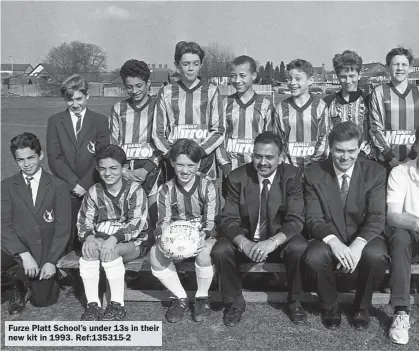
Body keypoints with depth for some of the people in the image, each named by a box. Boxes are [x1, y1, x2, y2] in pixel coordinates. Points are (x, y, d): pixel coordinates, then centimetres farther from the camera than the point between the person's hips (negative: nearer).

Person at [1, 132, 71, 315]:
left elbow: (63, 227, -4)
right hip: (16, 248, 1)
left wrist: (51, 261, -13)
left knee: (42, 301, -8)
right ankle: (19, 287, 5)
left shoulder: (58, 186, -1)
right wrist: (24, 255, -21)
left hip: (45, 251, -1)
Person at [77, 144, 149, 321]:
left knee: (110, 251, -34)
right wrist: (89, 237, -25)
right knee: (89, 248, -29)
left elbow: (137, 223, -19)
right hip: (101, 238, 3)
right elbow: (84, 221, 0)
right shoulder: (94, 192, 4)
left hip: (131, 243, -3)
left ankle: (117, 304, -22)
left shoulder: (135, 190, -8)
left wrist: (114, 239, -35)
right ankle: (92, 304, -23)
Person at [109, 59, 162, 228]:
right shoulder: (118, 109, 12)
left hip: (150, 169, -2)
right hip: (123, 171, 2)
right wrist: (123, 171, -4)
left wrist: (146, 169, -10)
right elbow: (112, 144, 10)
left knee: (154, 219, -6)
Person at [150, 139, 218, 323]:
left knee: (205, 251, -37)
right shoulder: (166, 189, 1)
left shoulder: (207, 186, -7)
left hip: (202, 235, -2)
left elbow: (211, 220, -9)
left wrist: (205, 234, -32)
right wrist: (163, 236, -24)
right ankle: (180, 297, -6)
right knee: (156, 253, -27)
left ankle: (202, 297, -8)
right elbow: (164, 221, 0)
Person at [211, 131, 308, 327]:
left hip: (280, 240, 0)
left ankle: (295, 302, -3)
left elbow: (296, 219, -17)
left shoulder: (292, 176, -11)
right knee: (220, 251, -27)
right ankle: (234, 303, 0)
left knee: (299, 249, -31)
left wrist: (272, 242, -36)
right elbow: (229, 219, -11)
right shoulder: (237, 177, -10)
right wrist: (245, 243, -33)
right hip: (245, 239, 1)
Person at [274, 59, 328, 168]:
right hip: (288, 167, 1)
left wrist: (311, 165, -10)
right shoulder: (281, 108, 5)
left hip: (314, 167, -1)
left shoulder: (320, 107, 1)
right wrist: (287, 165, -6)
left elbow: (324, 140, -1)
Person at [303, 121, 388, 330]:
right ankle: (330, 307, 0)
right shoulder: (313, 174, -6)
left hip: (363, 238, 0)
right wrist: (333, 242, -31)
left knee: (376, 256, -33)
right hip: (329, 239, 0)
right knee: (313, 257, -32)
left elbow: (376, 217, -12)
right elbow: (314, 218, -10)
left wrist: (358, 245, -31)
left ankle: (361, 307, -2)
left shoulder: (375, 173, -6)